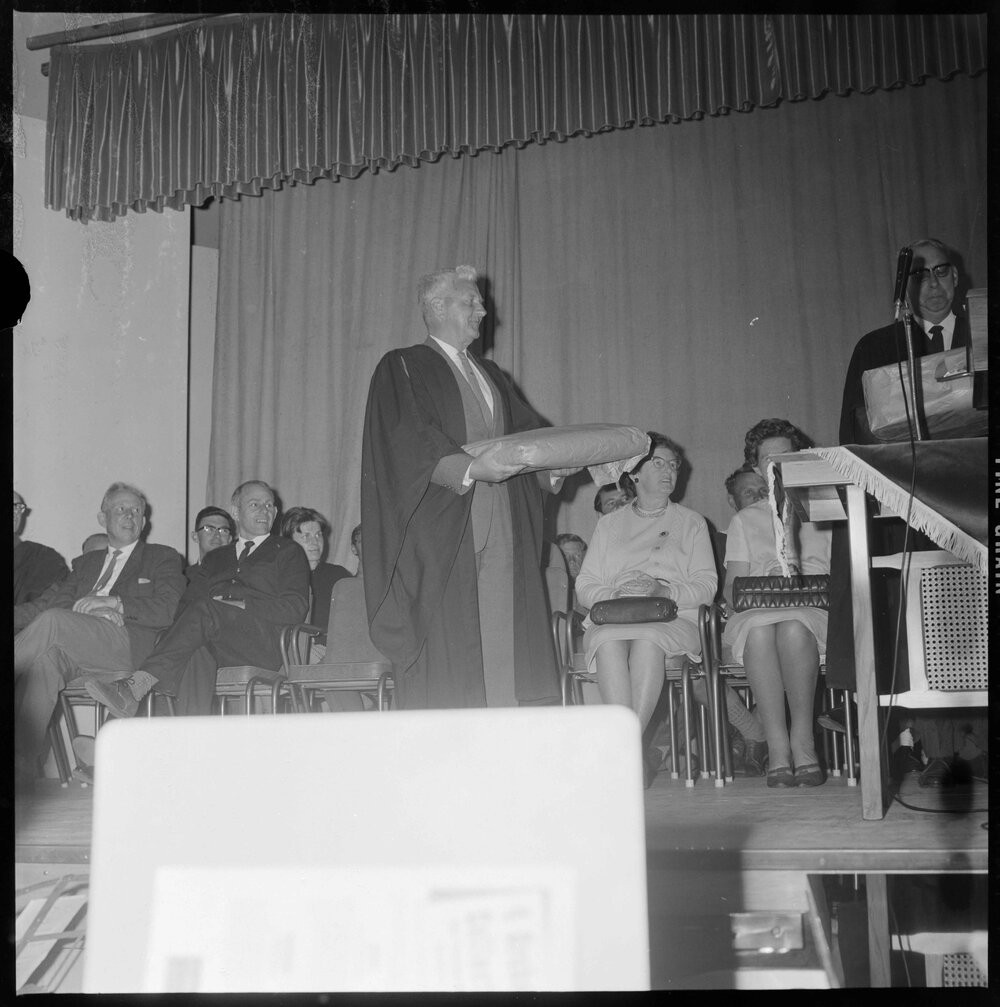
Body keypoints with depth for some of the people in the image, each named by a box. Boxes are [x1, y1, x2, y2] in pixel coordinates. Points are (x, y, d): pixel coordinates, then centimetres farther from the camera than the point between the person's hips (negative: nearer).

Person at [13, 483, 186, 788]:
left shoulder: (163, 558, 19)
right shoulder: (86, 562, 34)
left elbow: (166, 610, 3)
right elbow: (54, 599, 20)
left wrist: (115, 603, -9)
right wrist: (17, 614, 0)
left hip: (127, 644, -4)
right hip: (77, 648, 4)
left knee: (51, 620, -31)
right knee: (46, 657, -33)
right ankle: (24, 759, -36)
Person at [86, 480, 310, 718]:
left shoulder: (288, 552, 18)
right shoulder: (214, 558, 30)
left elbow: (296, 607, 4)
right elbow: (186, 604, 18)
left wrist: (243, 606, -8)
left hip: (264, 642, -3)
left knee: (206, 609, -30)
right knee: (198, 651, -34)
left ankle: (138, 683, -40)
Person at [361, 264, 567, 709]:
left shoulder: (490, 375, 23)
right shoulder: (402, 368, 1)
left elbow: (528, 432, 17)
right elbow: (407, 444, -13)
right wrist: (468, 468, -26)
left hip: (500, 534, 6)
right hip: (438, 536, -6)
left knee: (500, 648, 1)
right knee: (442, 668, -7)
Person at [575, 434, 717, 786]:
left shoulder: (691, 522, 22)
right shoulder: (609, 523, 25)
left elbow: (706, 585, 8)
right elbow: (584, 585, 14)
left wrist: (664, 592, -11)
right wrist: (614, 595, -8)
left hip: (672, 616, -1)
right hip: (612, 616, 1)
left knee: (647, 641, -38)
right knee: (609, 642, -36)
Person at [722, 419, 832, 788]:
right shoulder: (745, 519, 23)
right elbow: (732, 587, 12)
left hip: (814, 610, -1)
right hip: (756, 612, 1)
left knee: (792, 628, -37)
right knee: (759, 629, -36)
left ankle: (802, 740, -34)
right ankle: (777, 748, -38)